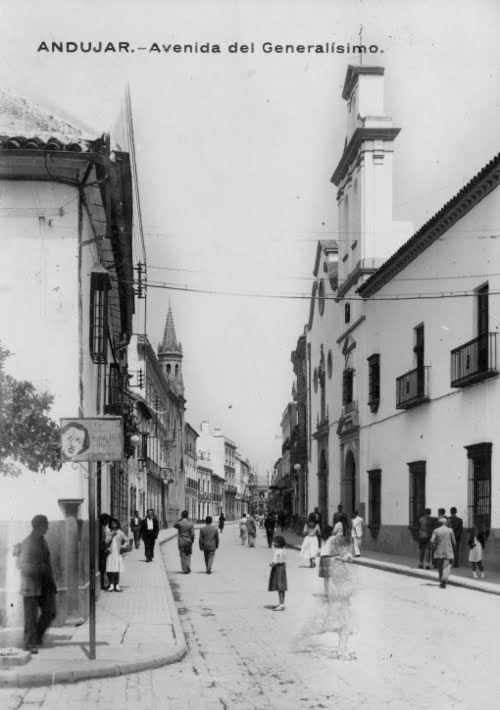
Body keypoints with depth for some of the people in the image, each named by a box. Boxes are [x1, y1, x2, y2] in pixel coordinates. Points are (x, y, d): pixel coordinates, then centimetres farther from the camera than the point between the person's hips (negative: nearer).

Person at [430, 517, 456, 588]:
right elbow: (454, 542, 1)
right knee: (446, 567, -7)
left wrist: (434, 549, 4)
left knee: (440, 567, 15)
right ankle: (444, 580, -27)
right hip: (448, 553, -2)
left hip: (438, 553, 2)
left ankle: (441, 581, 23)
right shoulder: (450, 530, -1)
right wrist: (453, 550, 18)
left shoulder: (436, 531, 1)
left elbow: (432, 541, -10)